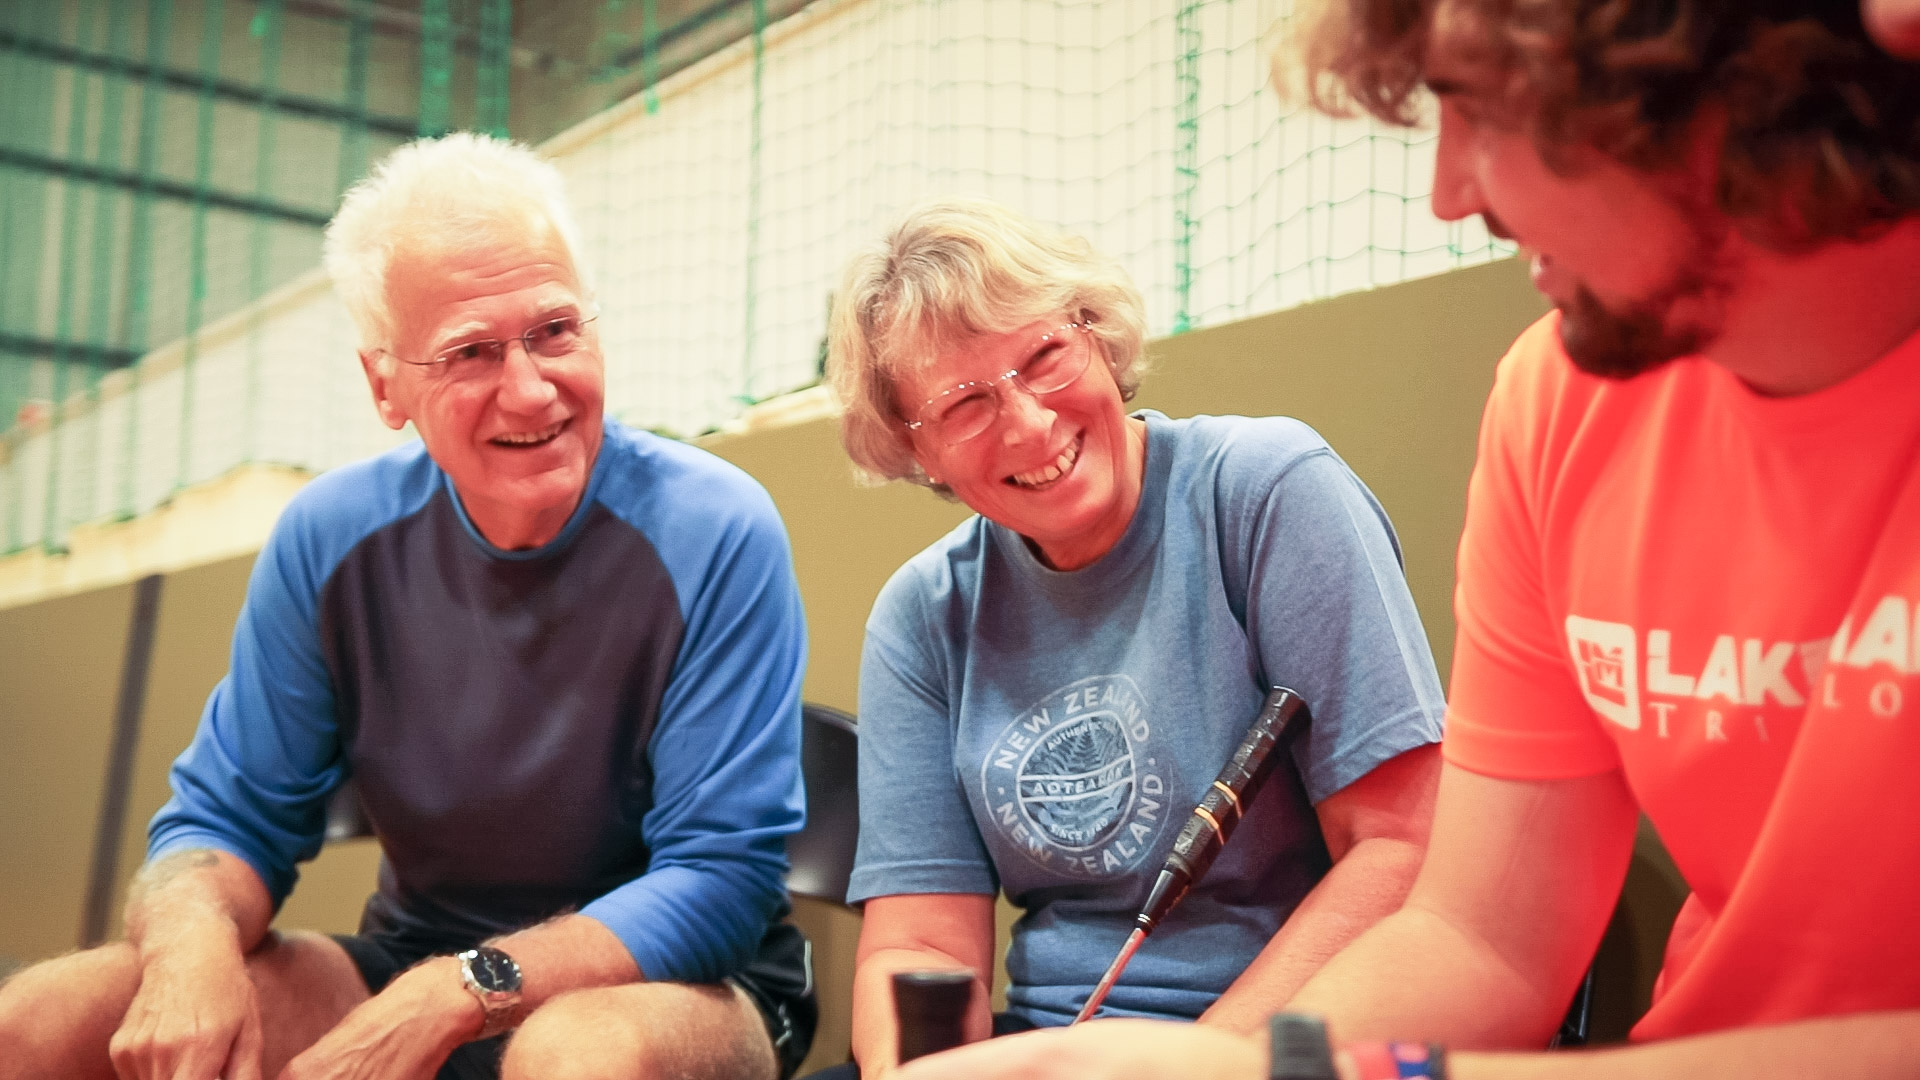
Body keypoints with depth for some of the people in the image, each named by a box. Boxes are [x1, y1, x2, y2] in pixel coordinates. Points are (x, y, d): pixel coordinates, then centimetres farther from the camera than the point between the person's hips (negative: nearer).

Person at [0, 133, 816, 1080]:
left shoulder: (714, 535, -19)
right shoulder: (330, 538, -4)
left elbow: (725, 872, -20)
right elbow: (227, 818, 1)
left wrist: (460, 991, -30)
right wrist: (193, 935, -23)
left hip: (683, 987, -3)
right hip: (407, 966, 4)